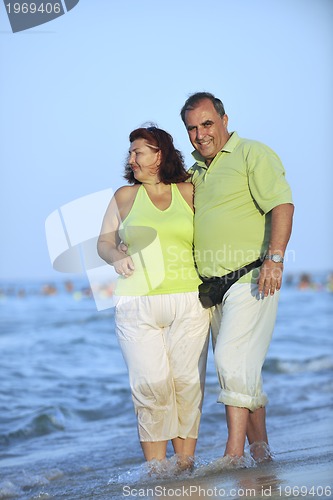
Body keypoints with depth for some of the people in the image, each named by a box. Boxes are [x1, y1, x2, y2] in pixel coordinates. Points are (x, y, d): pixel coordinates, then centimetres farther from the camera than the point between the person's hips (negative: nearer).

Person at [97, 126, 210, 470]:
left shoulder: (189, 193, 9)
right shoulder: (125, 197, 12)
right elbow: (104, 241, 15)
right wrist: (116, 257, -6)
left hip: (188, 303, 0)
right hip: (137, 306, 0)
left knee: (187, 382, -3)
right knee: (151, 384, -10)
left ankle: (185, 463, 6)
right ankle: (156, 468, -3)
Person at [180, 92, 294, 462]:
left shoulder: (253, 154, -3)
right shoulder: (195, 172, 19)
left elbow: (282, 205, -15)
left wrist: (274, 259, -26)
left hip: (250, 279, -8)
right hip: (210, 287, 8)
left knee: (233, 360, -17)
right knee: (242, 372, 10)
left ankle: (234, 453, -15)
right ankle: (260, 450, 18)